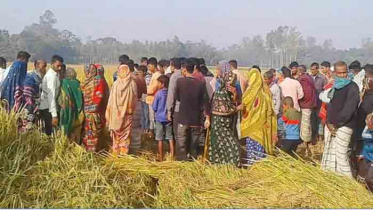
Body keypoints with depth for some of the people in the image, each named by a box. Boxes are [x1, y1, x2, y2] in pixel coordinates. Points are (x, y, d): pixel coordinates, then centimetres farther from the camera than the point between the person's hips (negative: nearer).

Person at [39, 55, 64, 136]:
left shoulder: (52, 74, 13)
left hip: (46, 108, 9)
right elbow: (51, 95, -23)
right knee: (51, 132, -7)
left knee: (48, 132, 12)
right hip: (48, 109, -9)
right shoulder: (52, 76, -16)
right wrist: (54, 115, -28)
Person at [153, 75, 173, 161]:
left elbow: (154, 107, -5)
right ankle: (172, 156, 10)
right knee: (170, 138, 10)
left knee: (160, 139, 5)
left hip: (160, 118, -3)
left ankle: (160, 158, 10)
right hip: (169, 118, 3)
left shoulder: (158, 93, -12)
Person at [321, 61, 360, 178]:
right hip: (331, 125, 7)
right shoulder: (335, 86, 15)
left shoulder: (352, 87, -8)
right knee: (329, 154, 11)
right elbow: (331, 106, 12)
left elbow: (349, 109, -15)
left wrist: (336, 124, -13)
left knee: (341, 156, -9)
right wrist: (328, 122, -3)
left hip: (343, 127, -7)